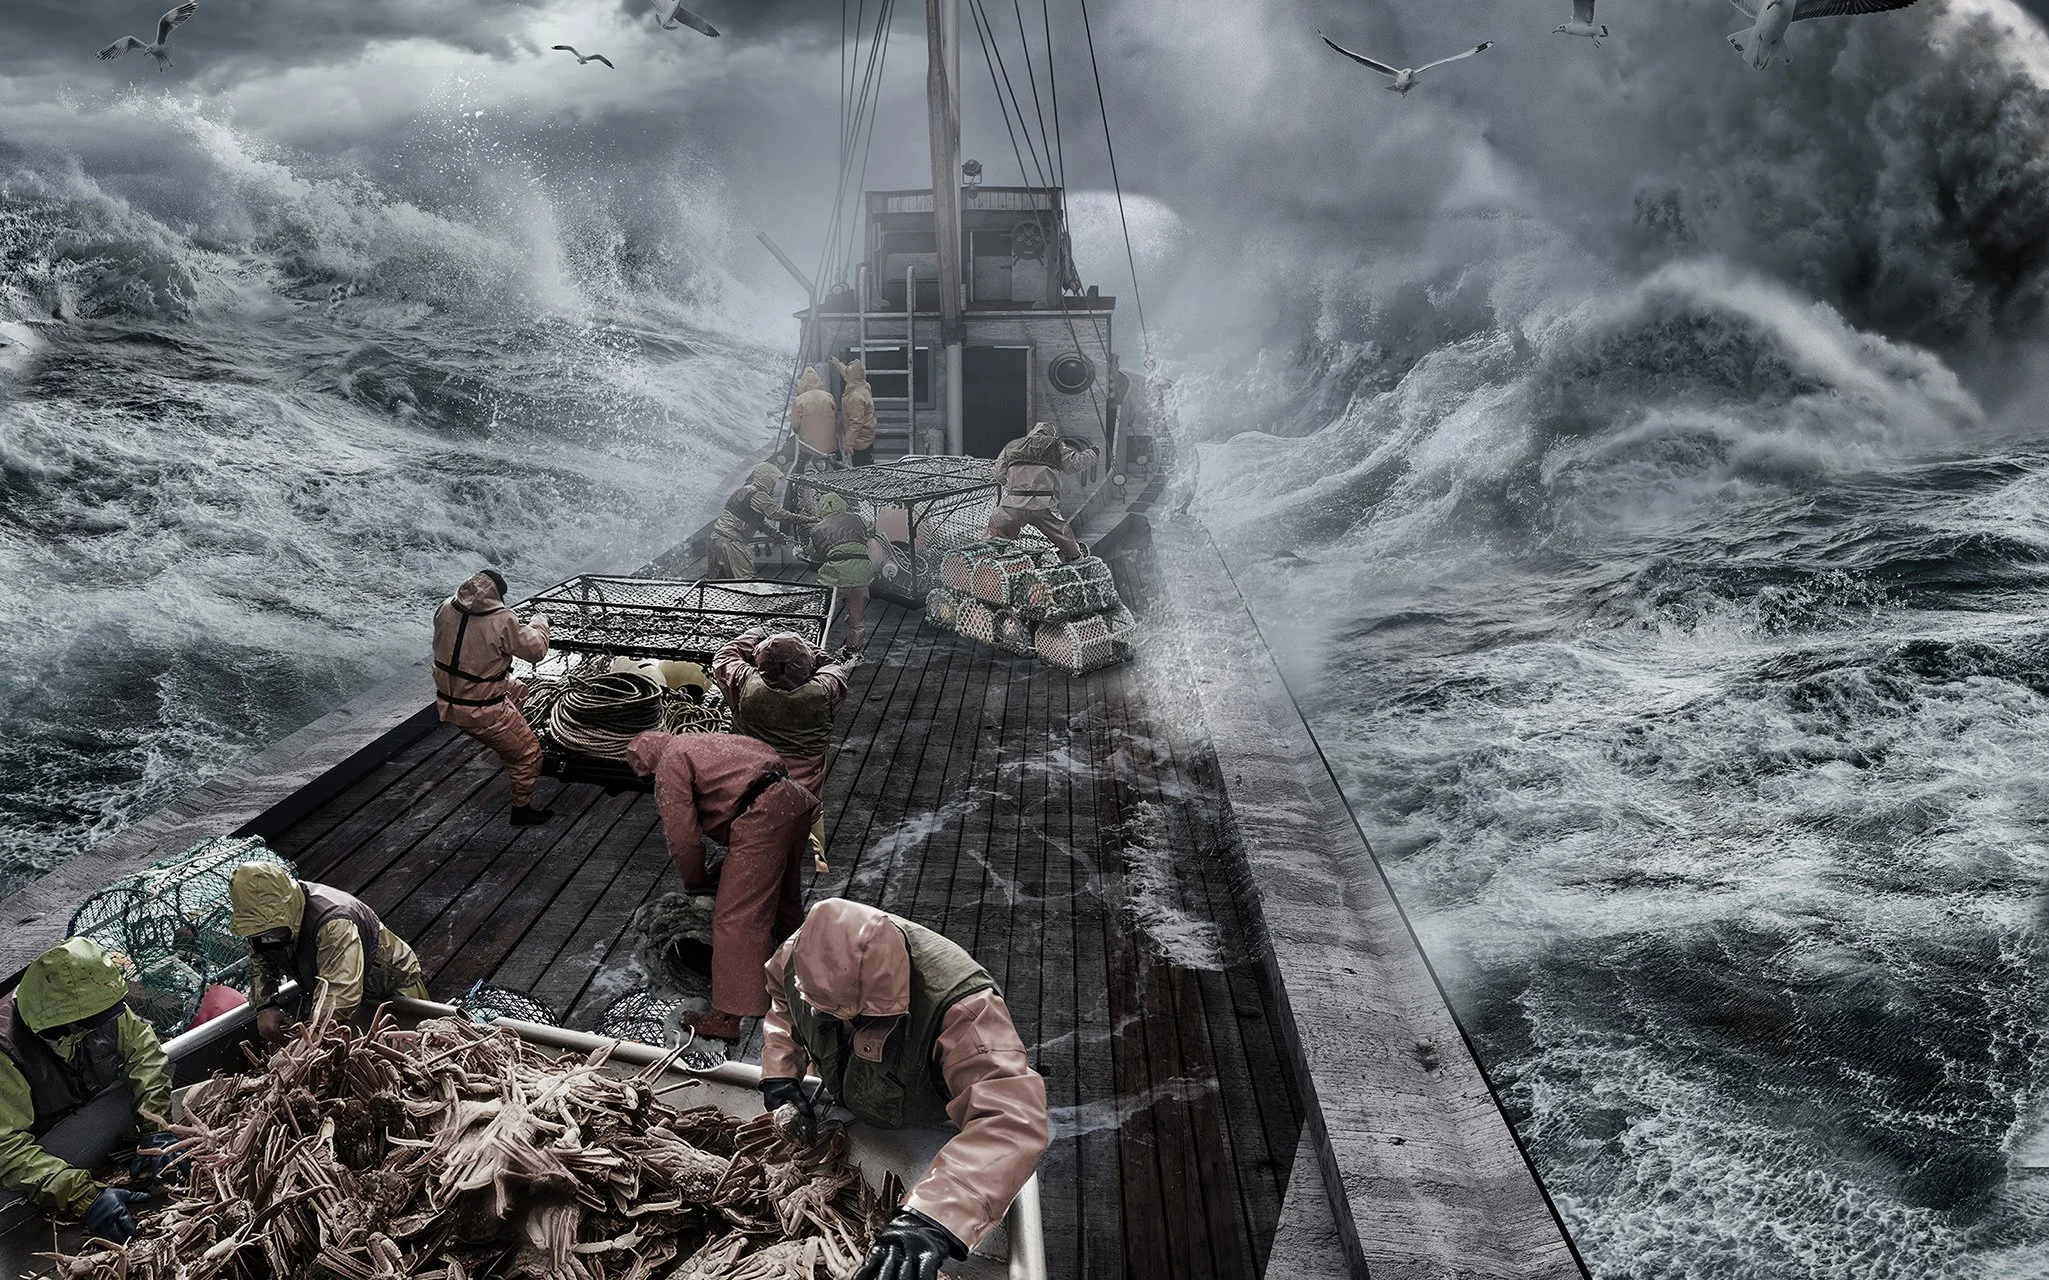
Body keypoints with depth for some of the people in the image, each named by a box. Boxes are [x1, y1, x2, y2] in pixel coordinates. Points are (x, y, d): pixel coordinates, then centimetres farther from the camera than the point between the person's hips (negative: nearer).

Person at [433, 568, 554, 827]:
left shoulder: (446, 609, -6)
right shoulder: (501, 621, -24)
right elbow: (535, 649, -11)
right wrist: (539, 622, 8)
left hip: (447, 702, 7)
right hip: (482, 712, -7)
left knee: (516, 689, 30)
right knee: (528, 752, 12)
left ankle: (507, 748, 39)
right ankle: (522, 810, 25)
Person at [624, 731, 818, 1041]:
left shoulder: (670, 764, 3)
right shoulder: (703, 742, 29)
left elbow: (683, 838, -2)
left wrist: (696, 884, 16)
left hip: (763, 819, -9)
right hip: (796, 798, 9)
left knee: (735, 917, -6)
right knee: (782, 888, 33)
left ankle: (726, 1019, -6)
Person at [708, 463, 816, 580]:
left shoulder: (744, 490, 17)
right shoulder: (758, 495, -14)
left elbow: (759, 521, 23)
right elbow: (779, 514, -14)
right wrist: (806, 520, -8)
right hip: (729, 541, -10)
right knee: (746, 577, -10)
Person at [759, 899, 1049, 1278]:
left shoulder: (961, 1003, -50)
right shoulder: (807, 952, -34)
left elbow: (1011, 1120, -62)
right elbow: (780, 998, -6)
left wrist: (932, 1219, -74)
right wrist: (779, 1071, -22)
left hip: (927, 1132, -3)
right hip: (845, 1106, 4)